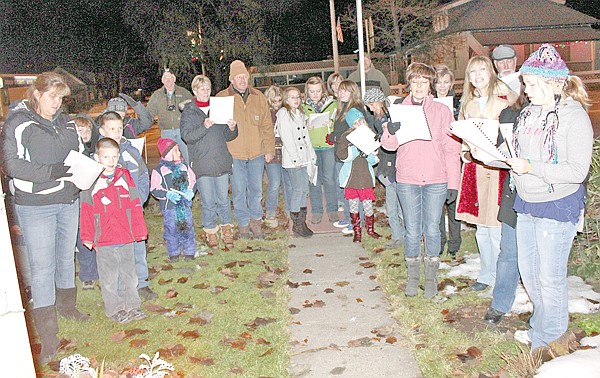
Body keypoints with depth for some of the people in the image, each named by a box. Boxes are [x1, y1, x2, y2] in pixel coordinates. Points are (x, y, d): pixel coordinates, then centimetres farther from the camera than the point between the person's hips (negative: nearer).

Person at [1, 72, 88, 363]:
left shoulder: (64, 122, 9)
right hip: (35, 206, -5)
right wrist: (51, 172, -23)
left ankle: (66, 305, 42)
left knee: (66, 257, 19)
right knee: (42, 267, -2)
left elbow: (77, 153, 19)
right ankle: (48, 336, 6)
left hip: (69, 201, 6)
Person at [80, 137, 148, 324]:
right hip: (103, 240, -2)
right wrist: (87, 237, 0)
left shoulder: (125, 176, 3)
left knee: (128, 273, 13)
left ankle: (132, 305, 26)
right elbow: (86, 211, 0)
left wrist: (139, 230, 7)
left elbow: (135, 206, 6)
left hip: (126, 237, 2)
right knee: (109, 277, 7)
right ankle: (115, 309, 20)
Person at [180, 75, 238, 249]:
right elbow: (186, 135, -9)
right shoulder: (188, 111, 4)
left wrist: (232, 129, -8)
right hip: (202, 164, -2)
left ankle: (227, 229, 20)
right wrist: (203, 127, -23)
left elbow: (227, 136, 14)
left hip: (221, 162, 2)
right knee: (208, 201, 2)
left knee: (223, 199, 6)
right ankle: (211, 232, 17)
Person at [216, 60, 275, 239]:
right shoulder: (221, 97, 0)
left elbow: (267, 126, 11)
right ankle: (243, 224, 20)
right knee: (239, 191, 5)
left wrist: (270, 149, 7)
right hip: (234, 154, -2)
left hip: (257, 153, 2)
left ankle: (255, 220, 27)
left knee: (256, 189, 10)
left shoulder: (259, 97, 8)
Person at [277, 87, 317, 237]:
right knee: (298, 190, -8)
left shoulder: (301, 114, 17)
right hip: (292, 159, -7)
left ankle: (302, 222, 15)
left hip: (304, 158, 7)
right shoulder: (283, 113, -7)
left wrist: (312, 156, 12)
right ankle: (296, 225, 1)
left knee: (304, 190, 8)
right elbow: (286, 138, -14)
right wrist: (295, 158, -16)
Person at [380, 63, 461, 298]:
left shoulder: (442, 111, 3)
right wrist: (391, 130, -23)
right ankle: (413, 276, 24)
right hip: (407, 180, 1)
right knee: (412, 231, 7)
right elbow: (388, 145, 0)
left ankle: (431, 277, 23)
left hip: (436, 180, 0)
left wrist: (453, 183, -2)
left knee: (432, 230, 7)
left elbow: (452, 149, 3)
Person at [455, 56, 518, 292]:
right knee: (481, 229, 12)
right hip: (475, 167, 5)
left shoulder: (505, 97, -2)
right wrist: (467, 152, 2)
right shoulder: (468, 103, 14)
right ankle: (487, 274, 27)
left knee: (497, 229, -4)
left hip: (499, 166, -5)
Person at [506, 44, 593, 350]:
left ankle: (549, 340, 23)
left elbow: (577, 171, -21)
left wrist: (530, 167, -25)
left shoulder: (574, 116, -15)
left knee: (550, 278, 4)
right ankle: (540, 327, 38)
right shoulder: (530, 112, 6)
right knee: (528, 271, 17)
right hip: (527, 204, 7)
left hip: (558, 206, -7)